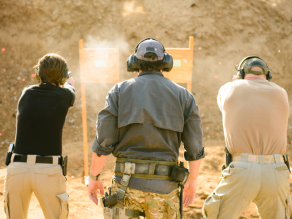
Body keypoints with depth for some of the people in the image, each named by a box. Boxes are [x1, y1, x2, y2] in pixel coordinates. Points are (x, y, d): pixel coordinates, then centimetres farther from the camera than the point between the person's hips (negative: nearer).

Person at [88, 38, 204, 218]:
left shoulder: (120, 91, 3)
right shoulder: (183, 96, 5)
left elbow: (103, 141, -4)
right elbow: (194, 146, 4)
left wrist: (94, 177, 7)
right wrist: (192, 181, 17)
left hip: (128, 182, 0)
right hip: (164, 185, 0)